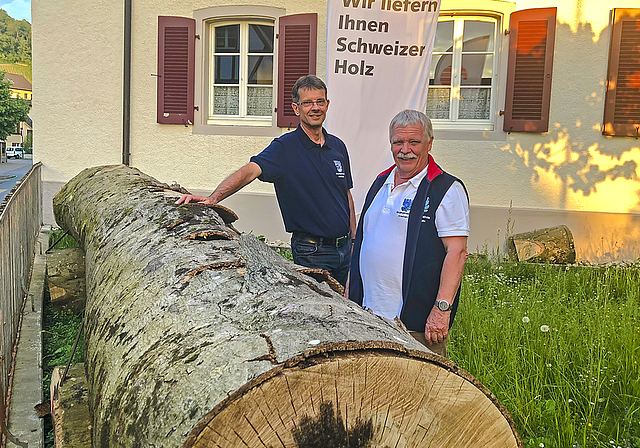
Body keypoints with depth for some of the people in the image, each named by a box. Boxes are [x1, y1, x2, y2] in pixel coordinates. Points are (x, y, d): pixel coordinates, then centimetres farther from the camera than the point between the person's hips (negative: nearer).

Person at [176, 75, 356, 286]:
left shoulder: (338, 146, 9)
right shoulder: (285, 147, -9)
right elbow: (249, 171, -25)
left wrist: (355, 239, 13)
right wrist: (214, 197, -41)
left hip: (343, 247, 6)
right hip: (312, 251, -6)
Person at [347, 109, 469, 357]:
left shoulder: (447, 190, -6)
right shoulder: (380, 183, 16)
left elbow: (456, 252, -14)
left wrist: (442, 308, -22)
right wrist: (349, 296, 18)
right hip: (368, 313, 7)